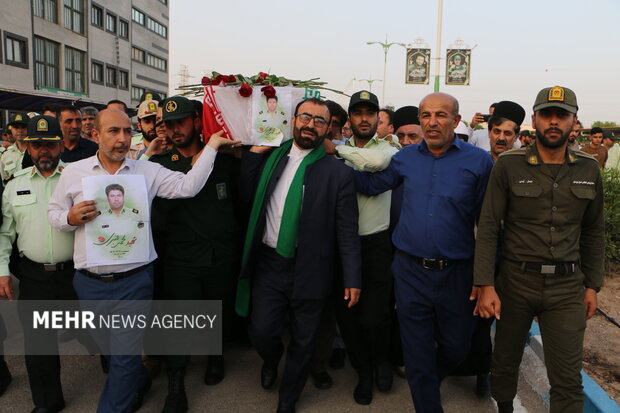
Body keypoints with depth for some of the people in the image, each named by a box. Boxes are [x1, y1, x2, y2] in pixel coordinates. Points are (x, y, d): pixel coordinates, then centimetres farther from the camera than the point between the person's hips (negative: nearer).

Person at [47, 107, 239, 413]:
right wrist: (71, 218, -13)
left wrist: (212, 146, -11)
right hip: (89, 283, 3)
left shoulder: (148, 171, -2)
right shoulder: (73, 172, 2)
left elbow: (188, 186, -11)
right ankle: (136, 383, 50)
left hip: (134, 281, -3)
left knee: (125, 354, 5)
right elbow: (53, 212, 9)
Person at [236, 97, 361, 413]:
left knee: (303, 342, 13)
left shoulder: (338, 172, -7)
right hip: (268, 264, 2)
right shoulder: (272, 156, 5)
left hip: (310, 270, -2)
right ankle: (271, 361, 42)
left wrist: (352, 278, -9)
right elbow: (247, 194, 5)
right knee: (261, 331, 2)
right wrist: (254, 151, -2)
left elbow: (347, 230, -7)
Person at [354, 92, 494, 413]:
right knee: (417, 353, 10)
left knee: (455, 349, 17)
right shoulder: (406, 158, 4)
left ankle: (428, 383, 50)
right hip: (410, 271, 1)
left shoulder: (478, 161, -5)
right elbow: (371, 185, 9)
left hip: (456, 274, -1)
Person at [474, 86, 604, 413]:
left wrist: (592, 285, 9)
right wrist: (485, 285, -13)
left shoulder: (588, 169, 4)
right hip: (516, 280, -1)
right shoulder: (509, 165, -6)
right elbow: (488, 229, -8)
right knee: (506, 361, 16)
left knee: (568, 379, 4)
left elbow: (593, 232, 12)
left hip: (567, 287, 2)